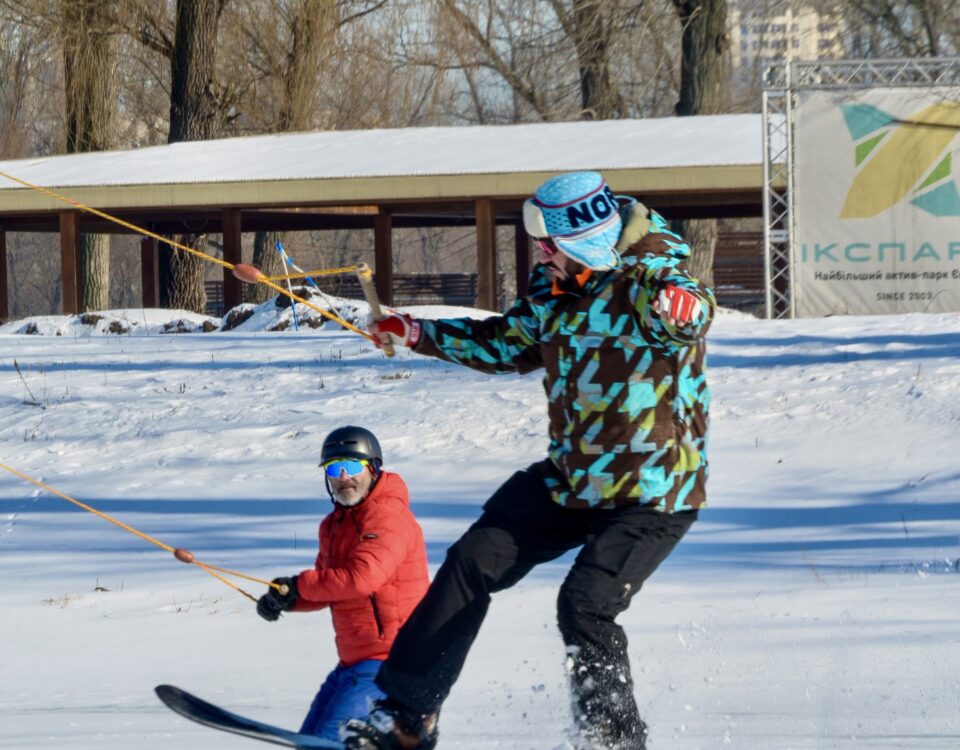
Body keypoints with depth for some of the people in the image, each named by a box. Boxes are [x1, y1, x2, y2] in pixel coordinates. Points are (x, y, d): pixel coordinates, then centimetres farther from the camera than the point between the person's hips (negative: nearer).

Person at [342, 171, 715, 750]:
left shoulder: (646, 279, -20)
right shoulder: (556, 285, 4)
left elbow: (692, 313, -43)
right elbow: (511, 344, 22)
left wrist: (681, 307, -68)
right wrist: (417, 334, 22)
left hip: (652, 490, -8)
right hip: (572, 478, 8)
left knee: (585, 606, -21)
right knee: (472, 564, 3)